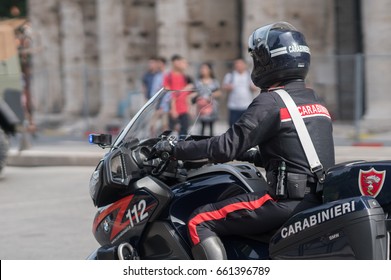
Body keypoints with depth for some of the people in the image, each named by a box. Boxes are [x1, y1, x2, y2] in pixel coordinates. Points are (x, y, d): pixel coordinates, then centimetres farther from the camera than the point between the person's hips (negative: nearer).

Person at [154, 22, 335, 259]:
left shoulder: (270, 102, -9)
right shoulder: (315, 100, 17)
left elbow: (227, 146, -12)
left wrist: (176, 149, -2)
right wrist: (252, 156, 33)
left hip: (288, 201, -9)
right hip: (321, 199, 9)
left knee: (200, 223, -7)